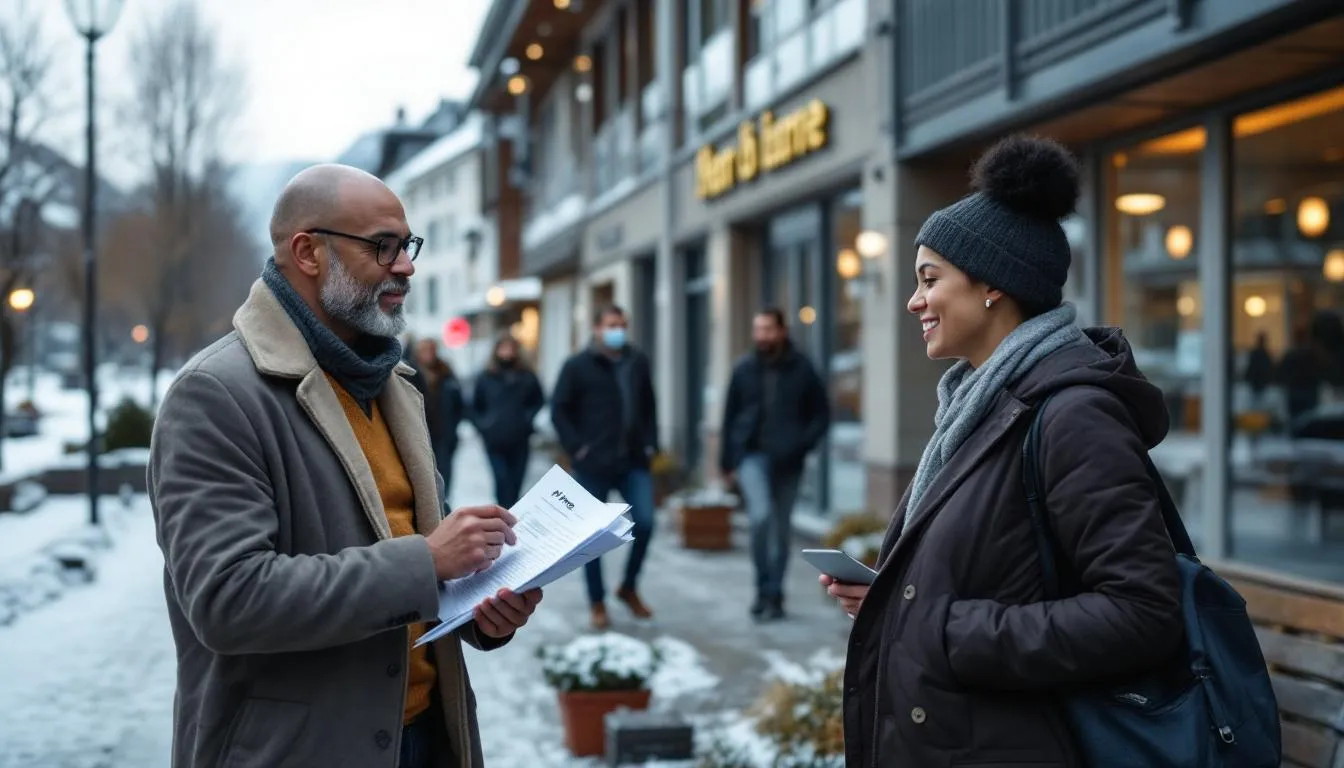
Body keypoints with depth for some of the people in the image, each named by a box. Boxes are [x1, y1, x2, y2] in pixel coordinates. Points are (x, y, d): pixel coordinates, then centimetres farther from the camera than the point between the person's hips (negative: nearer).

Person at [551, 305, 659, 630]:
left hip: (634, 461, 4)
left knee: (644, 523, -4)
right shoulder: (578, 366, -2)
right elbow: (559, 410, -3)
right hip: (594, 463, -4)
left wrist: (650, 442, 8)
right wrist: (576, 447, -10)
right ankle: (598, 603, 15)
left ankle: (629, 588, 19)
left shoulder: (638, 363, 11)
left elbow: (649, 407, 19)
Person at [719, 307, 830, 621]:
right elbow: (730, 417, 7)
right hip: (752, 455, -1)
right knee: (761, 515, -21)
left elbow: (821, 415, 3)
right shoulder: (744, 369, 2)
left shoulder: (802, 369, -1)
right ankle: (764, 589, -7)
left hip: (787, 461, 1)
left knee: (782, 529, 7)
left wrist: (801, 445, -12)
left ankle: (774, 595, 20)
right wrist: (727, 462, 5)